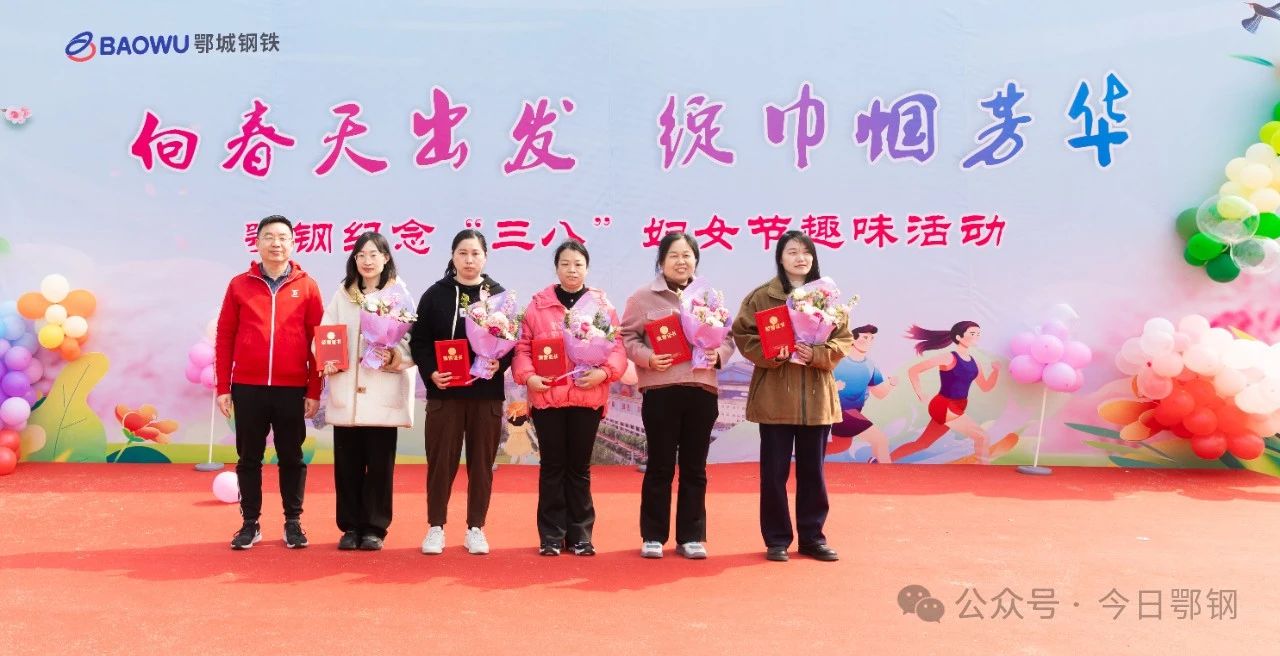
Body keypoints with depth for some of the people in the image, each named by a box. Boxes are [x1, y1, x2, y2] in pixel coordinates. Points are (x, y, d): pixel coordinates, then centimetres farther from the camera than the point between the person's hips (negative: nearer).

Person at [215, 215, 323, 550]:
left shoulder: (307, 287, 3)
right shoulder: (239, 285, 5)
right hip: (248, 387, 1)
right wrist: (223, 387, 1)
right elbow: (224, 337, 5)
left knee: (291, 457, 8)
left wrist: (314, 391, -1)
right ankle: (250, 523, 19)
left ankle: (293, 523, 19)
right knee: (249, 458, 8)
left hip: (292, 389, -1)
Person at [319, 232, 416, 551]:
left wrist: (397, 356, -22)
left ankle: (375, 528, 13)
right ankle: (351, 527, 16)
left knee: (380, 463, 2)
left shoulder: (400, 295, 3)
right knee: (347, 462, 5)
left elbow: (414, 339, -4)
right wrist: (326, 360, -12)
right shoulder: (342, 294, 12)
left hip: (382, 393, -2)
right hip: (345, 392, 2)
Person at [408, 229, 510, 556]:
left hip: (486, 393, 1)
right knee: (441, 461, 3)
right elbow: (419, 341, 1)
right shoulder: (435, 294, 4)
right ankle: (436, 527, 15)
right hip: (444, 391, -1)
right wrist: (430, 373, -14)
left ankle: (476, 528, 16)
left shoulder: (499, 295, 6)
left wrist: (498, 364, -15)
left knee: (481, 462, 6)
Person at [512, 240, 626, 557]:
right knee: (552, 466, 6)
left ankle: (580, 535, 17)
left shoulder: (603, 305, 6)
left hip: (588, 398, 1)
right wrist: (527, 376, -12)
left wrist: (604, 372, -16)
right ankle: (551, 536, 13)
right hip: (547, 397, 0)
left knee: (579, 467, 9)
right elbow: (522, 345, 2)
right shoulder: (538, 304, 4)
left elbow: (617, 347, 0)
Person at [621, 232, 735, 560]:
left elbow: (728, 336, 14)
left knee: (694, 468, 8)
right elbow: (627, 337, 1)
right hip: (660, 390, -3)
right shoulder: (644, 296, 3)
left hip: (702, 390, 3)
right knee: (660, 466, 3)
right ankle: (653, 536, 14)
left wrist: (718, 354, -6)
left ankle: (691, 537, 18)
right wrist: (647, 357, -15)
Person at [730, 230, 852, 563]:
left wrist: (818, 354, -13)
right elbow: (742, 334, -4)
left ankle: (812, 537, 22)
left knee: (812, 470, 10)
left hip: (817, 396, 3)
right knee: (774, 471, 3)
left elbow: (844, 339, 5)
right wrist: (770, 353, -20)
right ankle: (777, 540, 15)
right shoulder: (762, 296, -1)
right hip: (775, 396, -2)